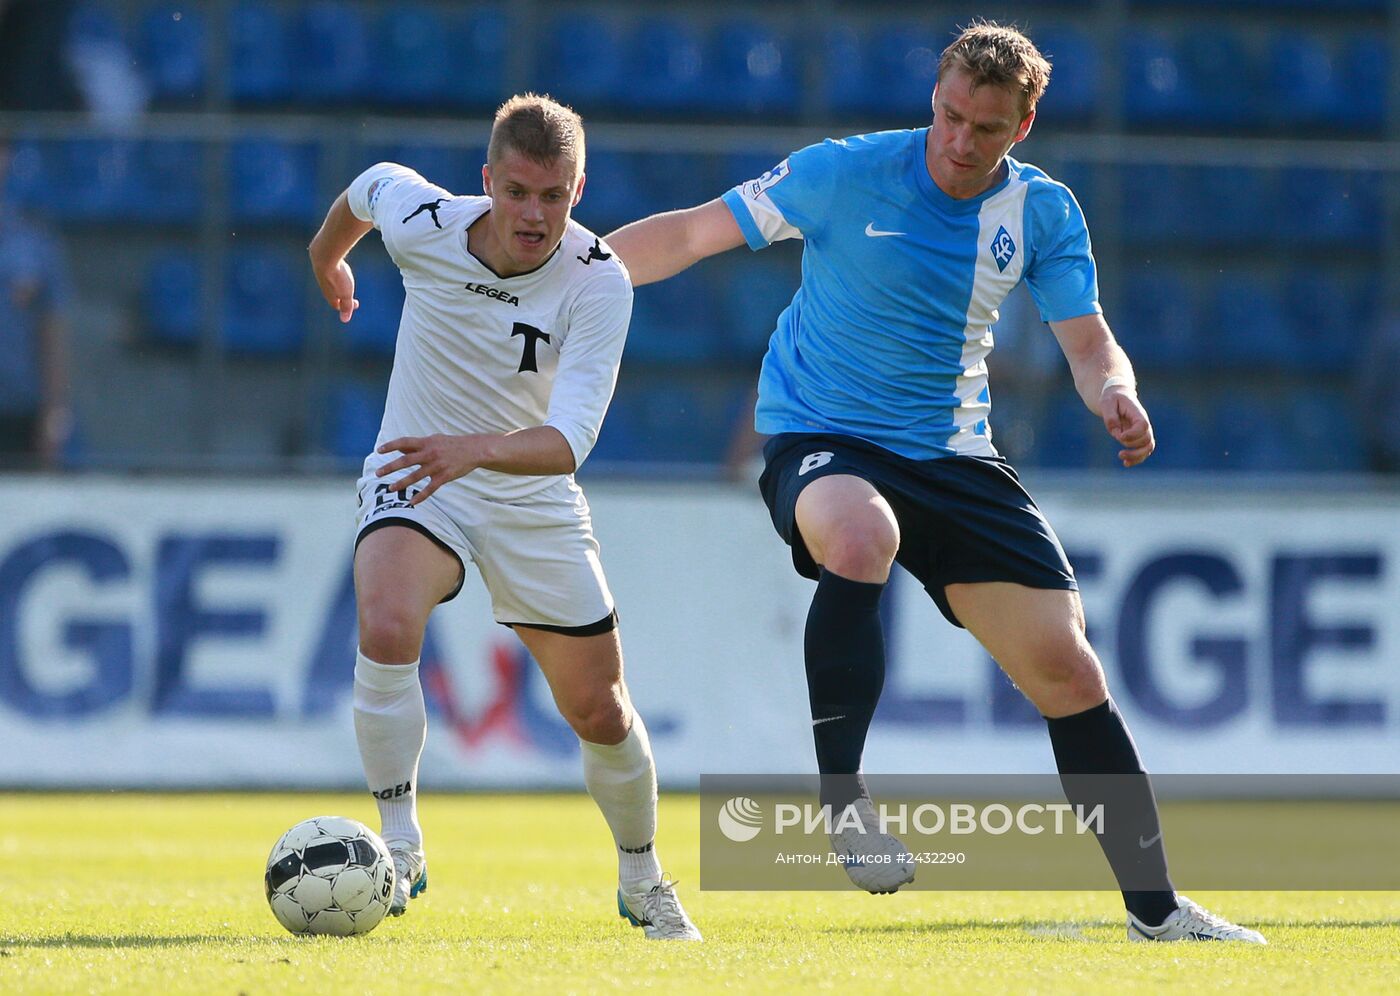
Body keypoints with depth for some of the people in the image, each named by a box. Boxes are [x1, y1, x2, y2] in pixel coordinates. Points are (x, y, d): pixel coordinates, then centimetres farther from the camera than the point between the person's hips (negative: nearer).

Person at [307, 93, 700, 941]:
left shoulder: (600, 282, -25)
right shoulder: (422, 224, -19)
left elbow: (569, 441, -35)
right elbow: (372, 185, 8)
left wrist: (479, 448, -54)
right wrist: (327, 257, 27)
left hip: (533, 501, 0)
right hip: (414, 479, 0)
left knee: (600, 712, 4)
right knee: (386, 625, -31)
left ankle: (644, 881, 31)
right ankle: (400, 849, -17)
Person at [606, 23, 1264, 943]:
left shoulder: (1043, 213, -1)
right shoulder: (845, 174, -11)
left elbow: (1091, 346, 0)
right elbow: (692, 234, -5)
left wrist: (1116, 396, -24)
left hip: (954, 456, 4)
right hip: (819, 442, -4)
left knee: (1067, 668, -2)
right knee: (862, 536, -41)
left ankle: (1154, 905, 9)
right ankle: (842, 797, -31)